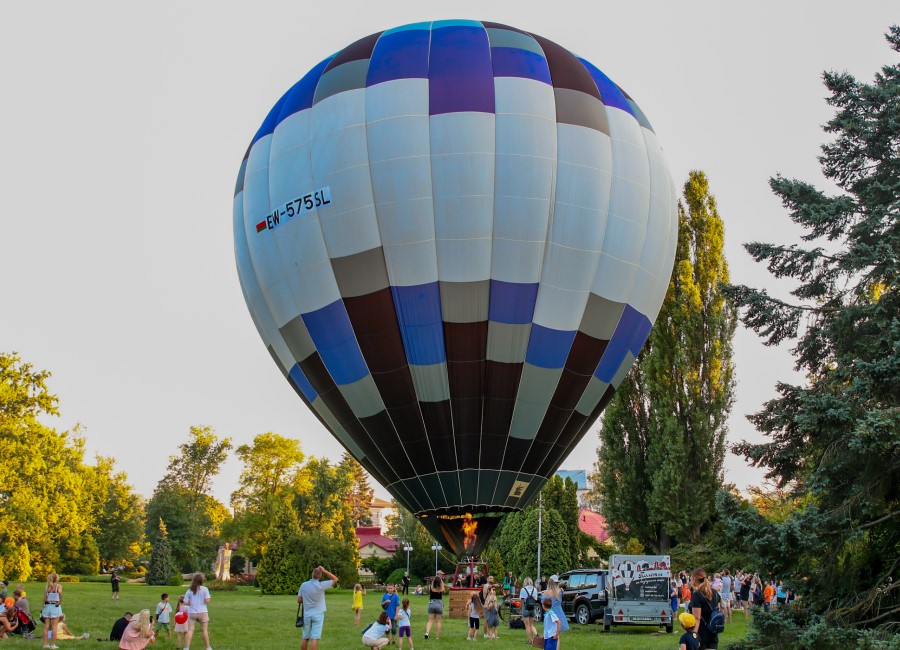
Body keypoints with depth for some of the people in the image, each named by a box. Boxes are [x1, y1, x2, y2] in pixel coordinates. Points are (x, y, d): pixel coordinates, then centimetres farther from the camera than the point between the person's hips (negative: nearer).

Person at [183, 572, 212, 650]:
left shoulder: (189, 590, 1)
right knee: (205, 630, 10)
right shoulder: (204, 589, -5)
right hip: (202, 612, -1)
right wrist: (210, 598, 10)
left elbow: (186, 603, -2)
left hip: (192, 612, 1)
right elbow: (207, 601, -11)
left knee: (190, 630, 1)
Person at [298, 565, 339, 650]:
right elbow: (335, 579, -4)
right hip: (318, 614, -4)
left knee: (305, 638, 11)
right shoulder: (321, 585, -13)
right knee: (314, 638, -4)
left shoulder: (303, 585, -2)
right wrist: (324, 571, -6)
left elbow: (299, 600, 3)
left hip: (307, 614, 4)